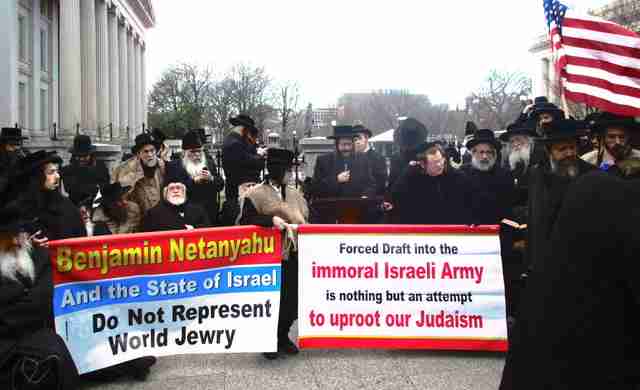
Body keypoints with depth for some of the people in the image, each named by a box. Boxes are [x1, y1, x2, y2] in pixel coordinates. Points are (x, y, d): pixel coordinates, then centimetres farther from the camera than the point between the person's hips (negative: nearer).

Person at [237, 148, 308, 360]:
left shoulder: (295, 193, 15)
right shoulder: (256, 194, -4)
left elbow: (306, 218, 22)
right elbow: (246, 220, -7)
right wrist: (271, 219, -17)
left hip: (294, 253, 5)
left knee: (293, 298, 7)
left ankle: (283, 336, 24)